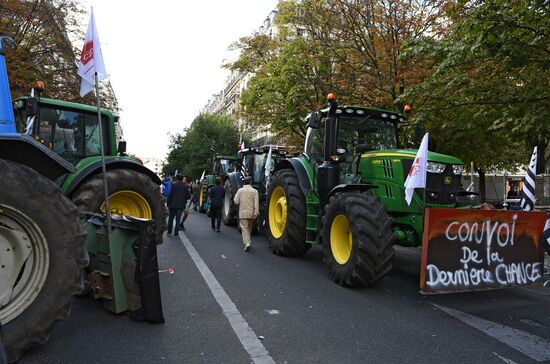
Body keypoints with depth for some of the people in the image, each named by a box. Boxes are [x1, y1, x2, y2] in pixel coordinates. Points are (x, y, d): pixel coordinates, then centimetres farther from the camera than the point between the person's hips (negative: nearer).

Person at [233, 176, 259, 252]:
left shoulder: (240, 190, -3)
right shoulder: (254, 191, -5)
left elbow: (236, 201, -4)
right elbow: (256, 203, -11)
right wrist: (255, 213, -10)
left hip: (243, 213, -1)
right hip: (251, 213, 2)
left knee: (244, 228, -3)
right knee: (249, 228, 19)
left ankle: (247, 243, -18)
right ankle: (248, 241, 31)